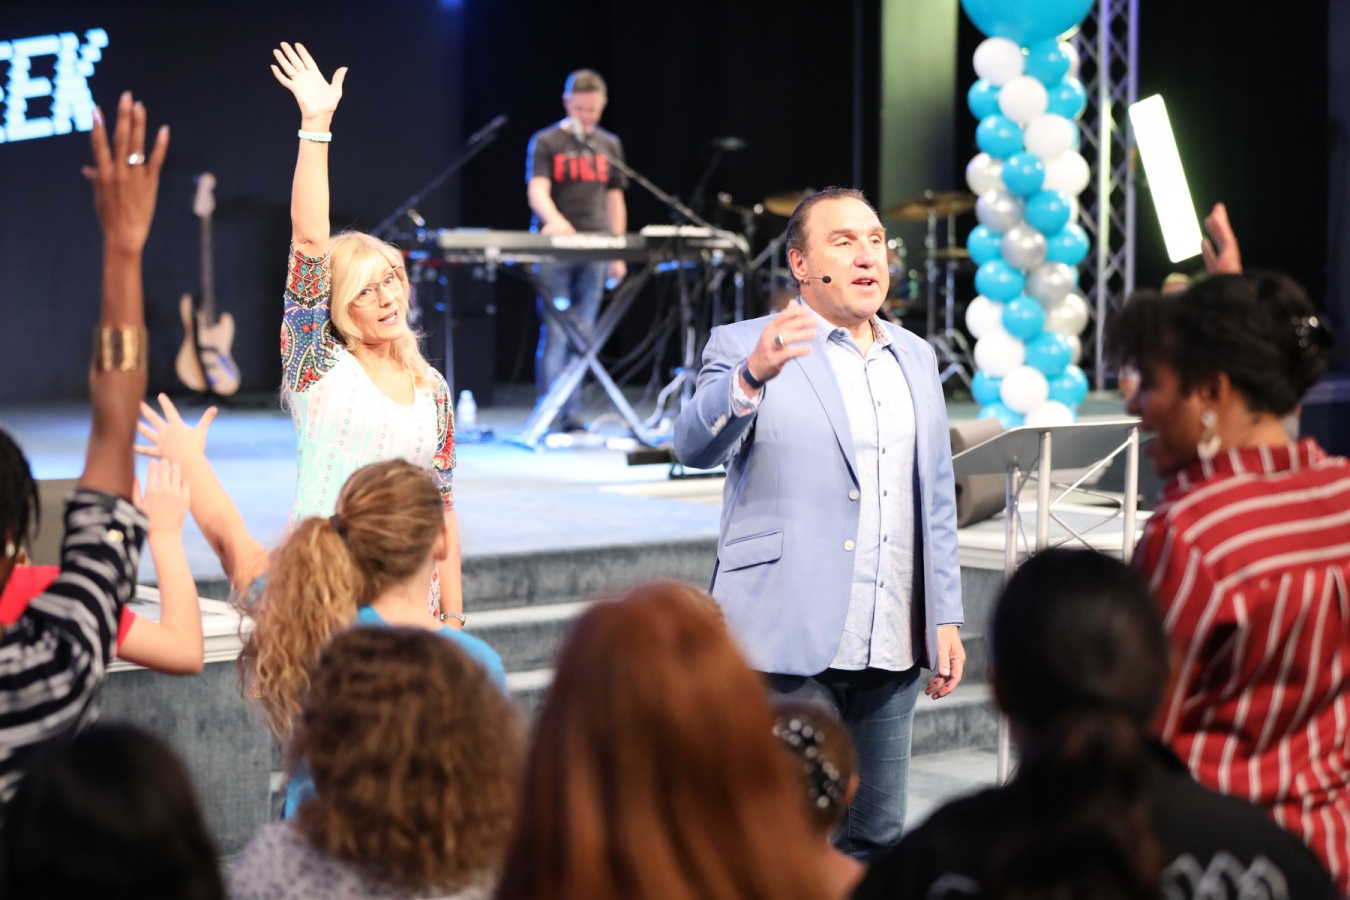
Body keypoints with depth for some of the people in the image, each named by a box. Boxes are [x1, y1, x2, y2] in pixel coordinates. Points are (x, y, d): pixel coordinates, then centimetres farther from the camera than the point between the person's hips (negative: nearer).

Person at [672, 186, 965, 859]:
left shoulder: (916, 358, 16)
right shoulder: (744, 348, -1)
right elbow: (695, 445, -19)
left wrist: (946, 618, 13)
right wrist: (752, 376, -38)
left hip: (890, 647, 6)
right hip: (789, 644, -5)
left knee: (878, 839, 10)